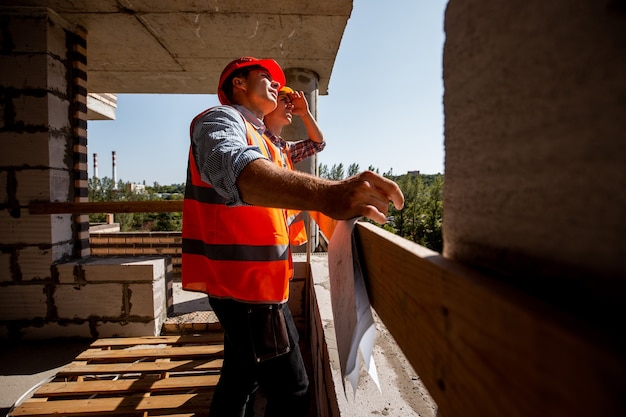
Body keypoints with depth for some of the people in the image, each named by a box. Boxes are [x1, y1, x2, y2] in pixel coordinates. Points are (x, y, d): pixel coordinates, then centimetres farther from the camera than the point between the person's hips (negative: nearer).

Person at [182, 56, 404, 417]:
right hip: (246, 282, -10)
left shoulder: (259, 137, 21)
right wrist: (326, 194, -53)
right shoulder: (220, 119, -11)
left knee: (241, 376, 23)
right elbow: (233, 166, -37)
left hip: (252, 280, 10)